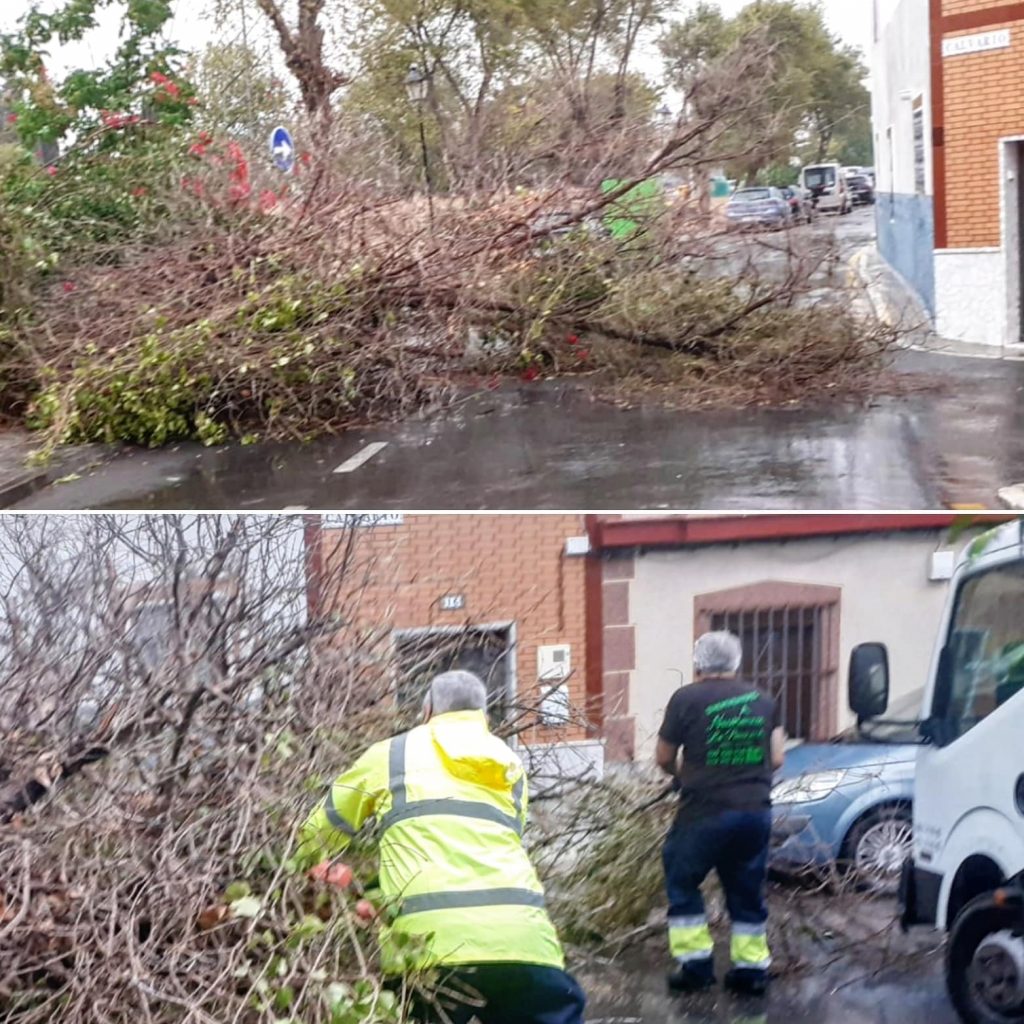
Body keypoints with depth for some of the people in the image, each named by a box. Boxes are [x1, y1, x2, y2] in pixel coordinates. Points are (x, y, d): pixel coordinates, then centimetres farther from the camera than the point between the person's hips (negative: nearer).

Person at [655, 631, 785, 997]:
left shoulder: (686, 699, -4)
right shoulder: (763, 701, 9)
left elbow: (664, 758, 6)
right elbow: (776, 759, 10)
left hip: (705, 812, -4)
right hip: (756, 811, 4)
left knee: (682, 882, 13)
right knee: (747, 891, 16)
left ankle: (695, 962, 10)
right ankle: (751, 968, 17)